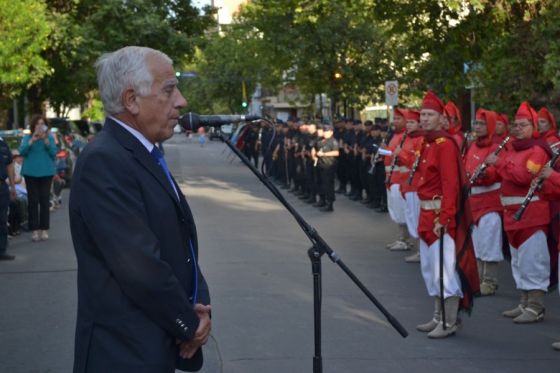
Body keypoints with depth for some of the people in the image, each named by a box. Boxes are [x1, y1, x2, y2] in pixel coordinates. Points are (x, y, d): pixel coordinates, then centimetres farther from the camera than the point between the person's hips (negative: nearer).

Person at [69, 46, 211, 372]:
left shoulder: (147, 157, 11)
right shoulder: (104, 162, -19)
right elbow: (141, 266, -24)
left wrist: (200, 306, -4)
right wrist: (190, 325, -11)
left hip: (163, 345, 9)